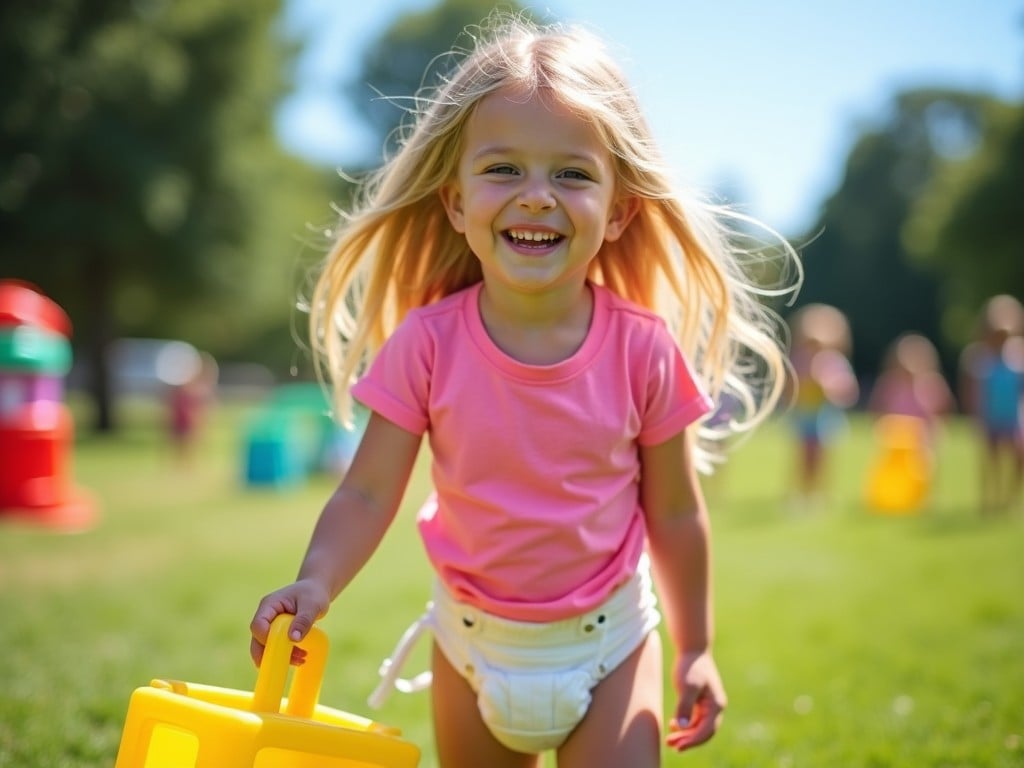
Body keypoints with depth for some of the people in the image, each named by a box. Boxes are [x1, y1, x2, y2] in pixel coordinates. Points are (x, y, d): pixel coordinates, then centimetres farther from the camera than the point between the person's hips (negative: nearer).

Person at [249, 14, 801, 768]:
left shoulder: (643, 349, -16)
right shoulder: (427, 345, -16)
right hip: (474, 636, 1)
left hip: (608, 637, -1)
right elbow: (367, 494, -15)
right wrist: (316, 583, -33)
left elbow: (675, 515, -5)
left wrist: (696, 649, 1)